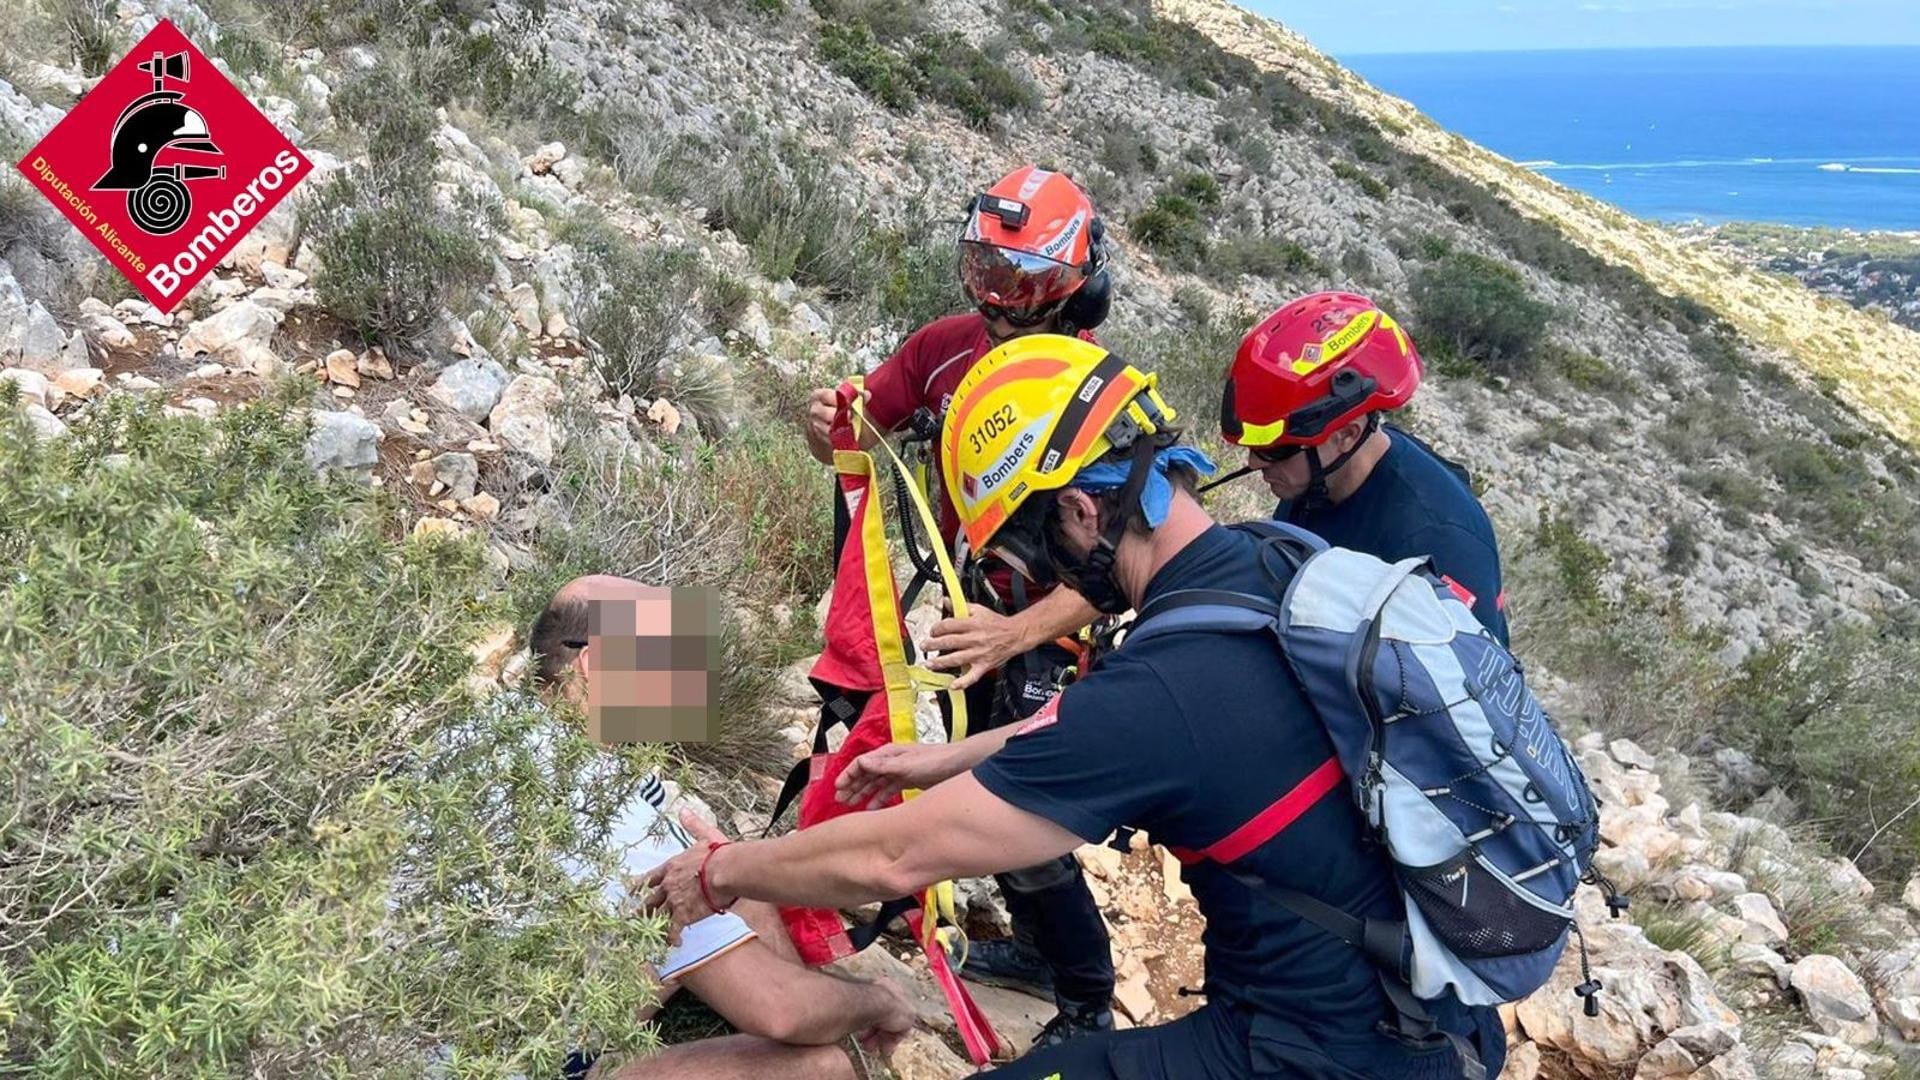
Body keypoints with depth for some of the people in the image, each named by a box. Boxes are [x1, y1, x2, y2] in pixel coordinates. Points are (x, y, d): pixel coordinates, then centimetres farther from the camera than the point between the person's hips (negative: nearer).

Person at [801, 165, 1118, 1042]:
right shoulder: (947, 347, -10)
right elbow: (854, 445, -4)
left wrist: (1015, 634, -46)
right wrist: (826, 427, -28)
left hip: (1046, 632, -6)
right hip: (969, 610, 6)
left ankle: (1088, 1009, 20)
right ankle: (1036, 947, 45)